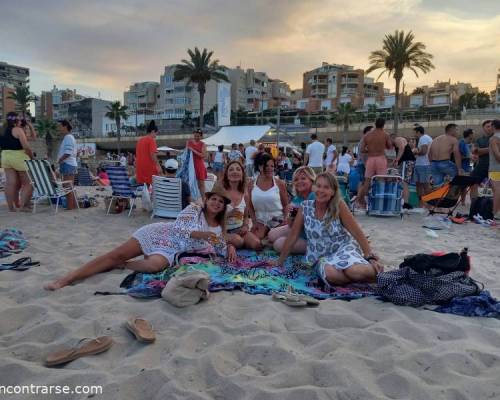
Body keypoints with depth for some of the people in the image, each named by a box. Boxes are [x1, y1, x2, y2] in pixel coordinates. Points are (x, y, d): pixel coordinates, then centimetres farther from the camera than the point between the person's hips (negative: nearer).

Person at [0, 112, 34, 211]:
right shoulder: (18, 130, -11)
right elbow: (26, 147, -15)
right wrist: (32, 157, -7)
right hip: (19, 158, -7)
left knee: (10, 183, 8)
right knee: (28, 182, 2)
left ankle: (11, 206, 12)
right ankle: (23, 205, -3)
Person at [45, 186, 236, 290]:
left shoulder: (219, 228, 10)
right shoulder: (194, 209, -2)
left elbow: (221, 248, 14)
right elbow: (177, 229, -12)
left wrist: (230, 247, -9)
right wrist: (200, 234, -22)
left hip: (170, 251, 2)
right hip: (158, 234, -1)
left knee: (155, 265, -36)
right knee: (116, 254, -13)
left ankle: (121, 265, -10)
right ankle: (66, 278, -10)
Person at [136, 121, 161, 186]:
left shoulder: (140, 140, 14)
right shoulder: (151, 140, -8)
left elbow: (137, 154, 18)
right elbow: (152, 154, -19)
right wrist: (158, 166, -17)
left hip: (140, 168, 7)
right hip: (150, 168, -7)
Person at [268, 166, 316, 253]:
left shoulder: (316, 197, -23)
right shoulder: (296, 199, -2)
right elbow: (291, 225, 0)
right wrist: (290, 214, -20)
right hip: (298, 230, 8)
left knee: (279, 244, -15)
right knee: (271, 235, 8)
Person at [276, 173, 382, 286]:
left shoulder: (338, 205, -12)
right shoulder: (305, 207, -8)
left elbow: (357, 232, -10)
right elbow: (293, 235, 0)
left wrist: (371, 258, -18)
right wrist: (280, 262, 3)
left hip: (344, 248, -2)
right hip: (322, 256, 2)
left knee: (355, 271, -35)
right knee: (330, 274, -33)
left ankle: (375, 273, -2)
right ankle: (364, 276, -9)